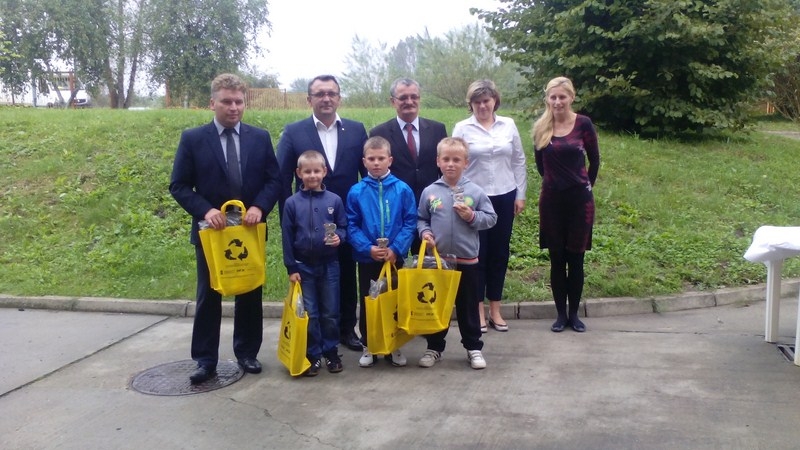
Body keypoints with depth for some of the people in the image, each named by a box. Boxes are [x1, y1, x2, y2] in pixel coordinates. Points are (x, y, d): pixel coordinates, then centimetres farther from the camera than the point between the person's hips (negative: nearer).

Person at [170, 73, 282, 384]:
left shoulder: (260, 137, 3)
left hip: (250, 229, 2)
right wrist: (205, 210, -19)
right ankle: (206, 360, 15)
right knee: (208, 297, 6)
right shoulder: (192, 139, -3)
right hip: (211, 230, -2)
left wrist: (259, 207, -16)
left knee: (250, 295, 11)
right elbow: (178, 186, -4)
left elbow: (274, 180, 2)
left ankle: (247, 353, 25)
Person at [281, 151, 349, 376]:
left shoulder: (334, 200, -5)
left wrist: (339, 237, -19)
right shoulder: (292, 203, -4)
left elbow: (344, 227, 4)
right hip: (303, 266, 0)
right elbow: (287, 237, -2)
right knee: (309, 314, 7)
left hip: (329, 265, 0)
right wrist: (291, 268, -3)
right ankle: (313, 355, 18)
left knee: (330, 313, 10)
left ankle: (331, 352, 24)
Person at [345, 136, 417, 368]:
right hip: (366, 259, 0)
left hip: (395, 258, 0)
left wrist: (396, 249, -16)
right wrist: (368, 248, -16)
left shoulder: (403, 190, -6)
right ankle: (369, 346, 25)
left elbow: (410, 223, -6)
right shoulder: (356, 192, -4)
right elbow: (351, 226, -4)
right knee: (367, 303, 11)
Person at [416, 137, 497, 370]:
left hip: (467, 260, -1)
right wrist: (424, 232, -11)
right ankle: (434, 347, 27)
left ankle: (474, 347, 25)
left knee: (468, 307, 11)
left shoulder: (475, 191, -5)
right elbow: (420, 219, 7)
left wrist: (472, 217, -17)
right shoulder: (430, 192, -2)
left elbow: (491, 218, -1)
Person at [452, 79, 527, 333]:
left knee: (500, 252, 9)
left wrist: (520, 195, 5)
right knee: (477, 254, 4)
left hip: (505, 197, 3)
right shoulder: (462, 129, -3)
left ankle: (495, 310, 21)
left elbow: (519, 162, 8)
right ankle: (478, 311, 16)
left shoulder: (508, 125, 5)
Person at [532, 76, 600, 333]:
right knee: (557, 259, 7)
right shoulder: (541, 127, 1)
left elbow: (594, 160, 5)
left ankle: (574, 314, 19)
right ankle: (561, 314, 19)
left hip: (579, 199, -2)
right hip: (551, 199, 2)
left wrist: (585, 185, 11)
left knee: (575, 259, 6)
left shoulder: (583, 124, -6)